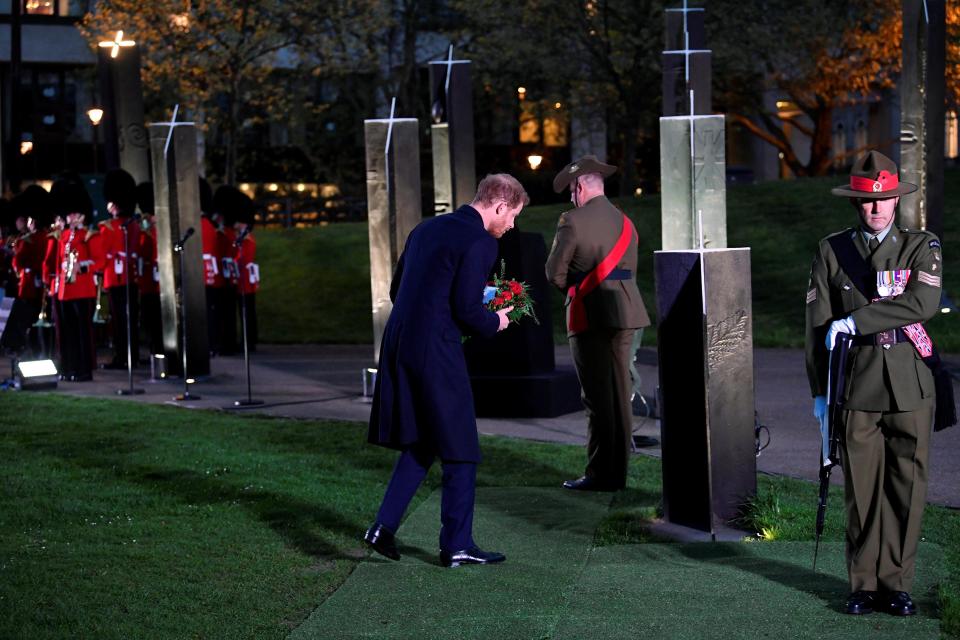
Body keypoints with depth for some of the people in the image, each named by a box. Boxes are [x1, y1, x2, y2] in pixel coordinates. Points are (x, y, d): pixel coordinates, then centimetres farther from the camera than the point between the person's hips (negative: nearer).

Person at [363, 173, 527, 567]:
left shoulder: (426, 229, 14)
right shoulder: (480, 242, -11)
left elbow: (396, 290, 17)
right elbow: (467, 309, -16)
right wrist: (494, 323, 3)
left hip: (399, 346, 8)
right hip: (436, 353, -8)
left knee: (420, 443, 20)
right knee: (459, 449, 4)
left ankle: (384, 527, 12)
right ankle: (457, 545, 10)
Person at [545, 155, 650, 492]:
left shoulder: (573, 222, -9)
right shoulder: (624, 222, 13)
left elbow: (555, 272, -6)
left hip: (591, 316, -7)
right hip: (625, 314, 7)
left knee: (598, 398, -4)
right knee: (620, 394, 10)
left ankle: (600, 474, -1)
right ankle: (618, 473, 14)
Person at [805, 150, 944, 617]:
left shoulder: (921, 247, 5)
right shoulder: (831, 251, 7)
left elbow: (923, 303, -13)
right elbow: (818, 324, 7)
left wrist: (854, 321, -14)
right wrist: (820, 390, 4)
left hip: (910, 384, 0)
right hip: (857, 387, 0)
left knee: (906, 488, 1)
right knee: (862, 490, 1)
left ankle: (897, 585, 11)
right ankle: (864, 586, 11)